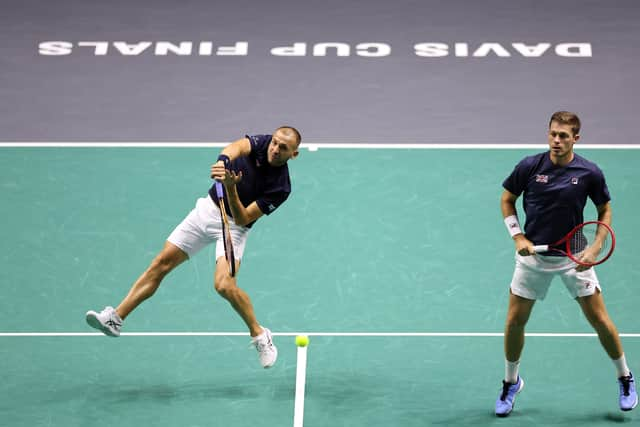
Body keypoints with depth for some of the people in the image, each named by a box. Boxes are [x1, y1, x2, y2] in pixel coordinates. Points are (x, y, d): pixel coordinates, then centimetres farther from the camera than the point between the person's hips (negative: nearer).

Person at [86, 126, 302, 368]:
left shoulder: (280, 187, -21)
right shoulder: (259, 144, -13)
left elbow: (243, 219, -24)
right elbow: (238, 146, -36)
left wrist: (232, 189, -40)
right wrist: (223, 161, -58)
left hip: (233, 226, -4)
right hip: (208, 208, 4)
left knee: (224, 285, -24)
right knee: (162, 262, -2)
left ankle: (260, 336, 0)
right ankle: (116, 318, 2)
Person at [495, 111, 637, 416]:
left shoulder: (590, 173, -12)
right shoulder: (529, 167, -11)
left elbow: (605, 211, 2)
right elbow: (507, 200, 4)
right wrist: (518, 237, -8)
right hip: (533, 253, 1)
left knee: (599, 319, 0)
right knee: (514, 321, 2)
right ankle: (511, 382, 25)